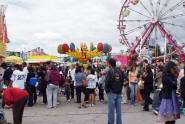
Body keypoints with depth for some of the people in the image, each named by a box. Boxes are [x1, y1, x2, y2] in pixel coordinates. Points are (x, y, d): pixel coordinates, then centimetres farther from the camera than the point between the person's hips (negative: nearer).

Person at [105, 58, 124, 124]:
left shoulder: (110, 71, -12)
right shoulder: (120, 71, 5)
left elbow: (107, 82, -14)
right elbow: (122, 81, 9)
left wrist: (107, 90, 0)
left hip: (112, 92, -5)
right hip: (119, 92, 5)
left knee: (111, 109, 2)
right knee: (119, 108, 11)